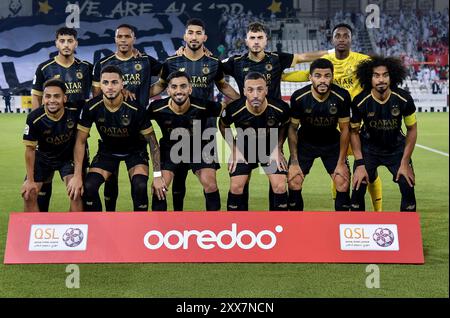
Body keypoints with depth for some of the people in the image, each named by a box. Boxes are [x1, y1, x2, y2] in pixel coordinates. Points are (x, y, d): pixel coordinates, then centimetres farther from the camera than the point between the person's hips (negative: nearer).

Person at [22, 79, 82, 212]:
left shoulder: (75, 111, -26)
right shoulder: (34, 118, -26)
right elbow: (30, 149, -14)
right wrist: (30, 180, -10)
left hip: (69, 156, 0)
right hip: (43, 157, 1)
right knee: (29, 194, -7)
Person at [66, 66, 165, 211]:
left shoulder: (135, 109, -27)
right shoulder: (91, 108, -21)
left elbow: (152, 141, -17)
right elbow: (80, 141, -12)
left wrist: (157, 175, -21)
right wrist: (77, 176, -18)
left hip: (134, 150, -2)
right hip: (107, 149, 2)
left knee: (140, 186, -28)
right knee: (88, 187, -19)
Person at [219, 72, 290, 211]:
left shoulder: (280, 108, -26)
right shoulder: (234, 109, -27)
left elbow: (285, 125, 0)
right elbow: (223, 126, -3)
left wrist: (278, 149, -6)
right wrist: (234, 150, -6)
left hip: (271, 148, 0)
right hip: (244, 148, 0)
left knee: (280, 187, -11)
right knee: (236, 187, -9)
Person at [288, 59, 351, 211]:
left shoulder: (342, 96, -23)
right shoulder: (299, 97, -24)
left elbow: (344, 129, -11)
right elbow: (292, 129, -11)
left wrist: (341, 162, -12)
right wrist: (294, 162, -15)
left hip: (332, 143, 0)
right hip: (305, 142, 0)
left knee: (343, 183, -11)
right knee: (294, 182, -11)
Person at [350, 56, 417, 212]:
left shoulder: (404, 99, -21)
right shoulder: (360, 102, -22)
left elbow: (412, 130, -7)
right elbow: (354, 131, -7)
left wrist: (405, 163, -9)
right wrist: (360, 164, -12)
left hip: (396, 148, 1)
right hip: (368, 148, -1)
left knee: (408, 187, -9)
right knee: (358, 187, -11)